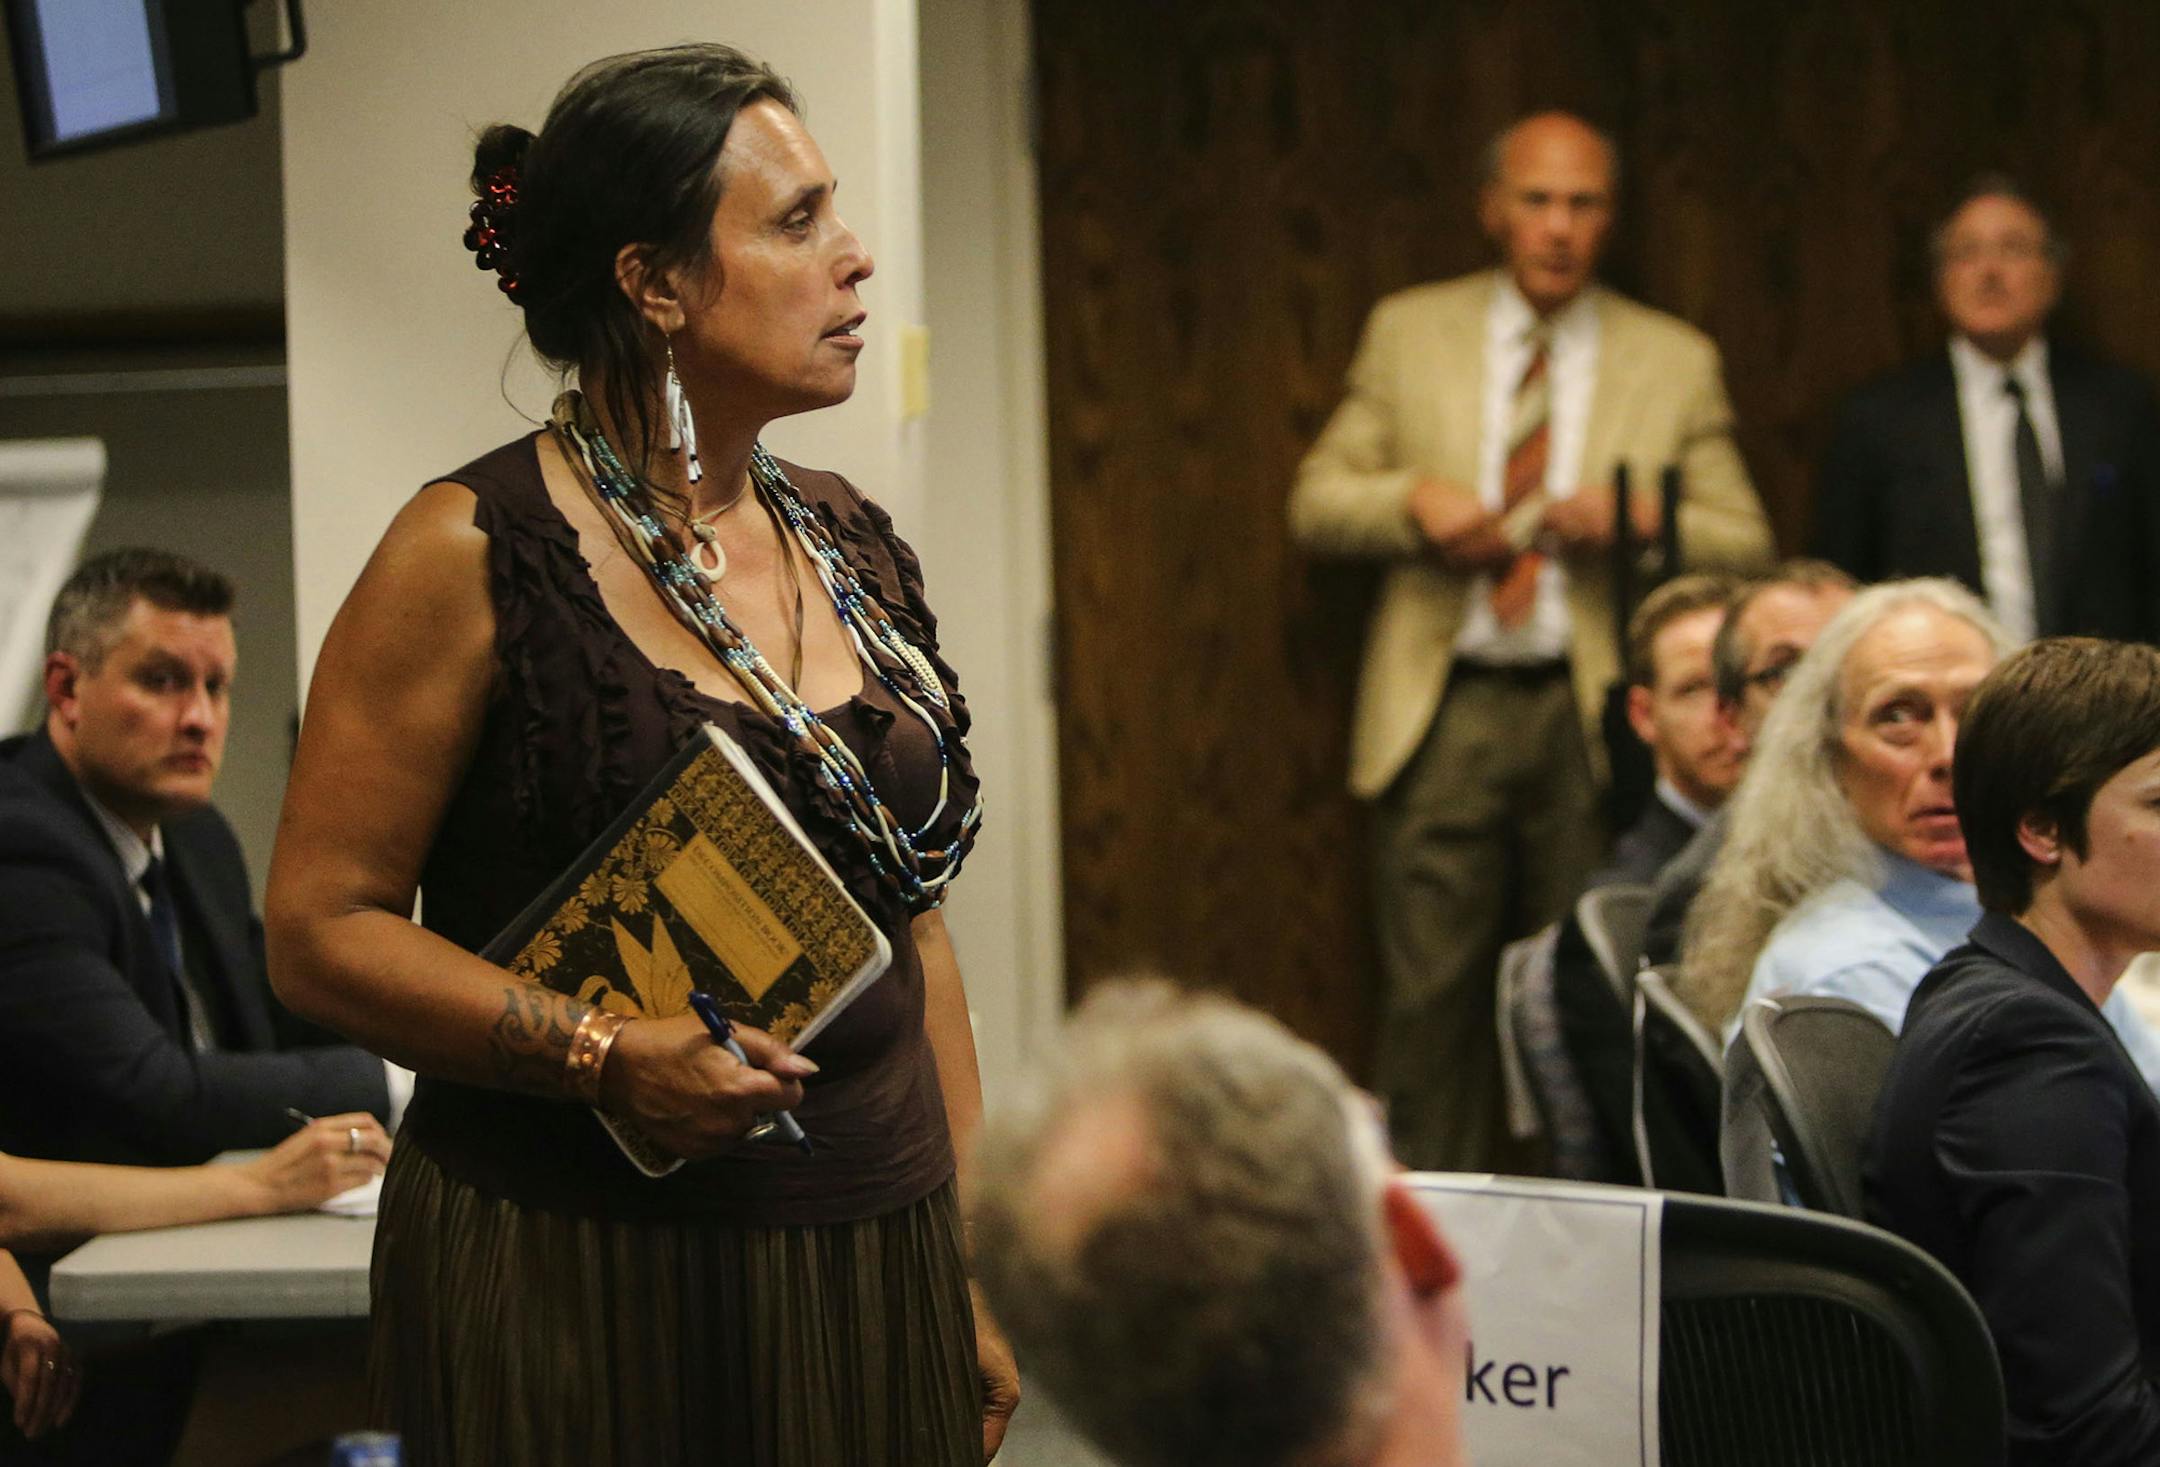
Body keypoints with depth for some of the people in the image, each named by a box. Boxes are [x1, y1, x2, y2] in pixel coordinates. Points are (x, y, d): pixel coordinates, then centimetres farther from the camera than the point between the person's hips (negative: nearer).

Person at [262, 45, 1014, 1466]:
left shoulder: (851, 545, 11)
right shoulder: (476, 554, -9)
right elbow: (323, 925, -10)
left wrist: (977, 1264, 13)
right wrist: (607, 1053, -22)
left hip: (870, 1272, 6)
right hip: (588, 1283, -6)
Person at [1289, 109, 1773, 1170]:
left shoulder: (1675, 361, 7)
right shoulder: (1408, 332, 9)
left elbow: (1745, 544, 7)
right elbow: (1317, 501, 10)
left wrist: (1640, 518, -13)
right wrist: (1411, 500, -11)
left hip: (1596, 718, 0)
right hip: (1444, 713, 0)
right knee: (1430, 996, -1)